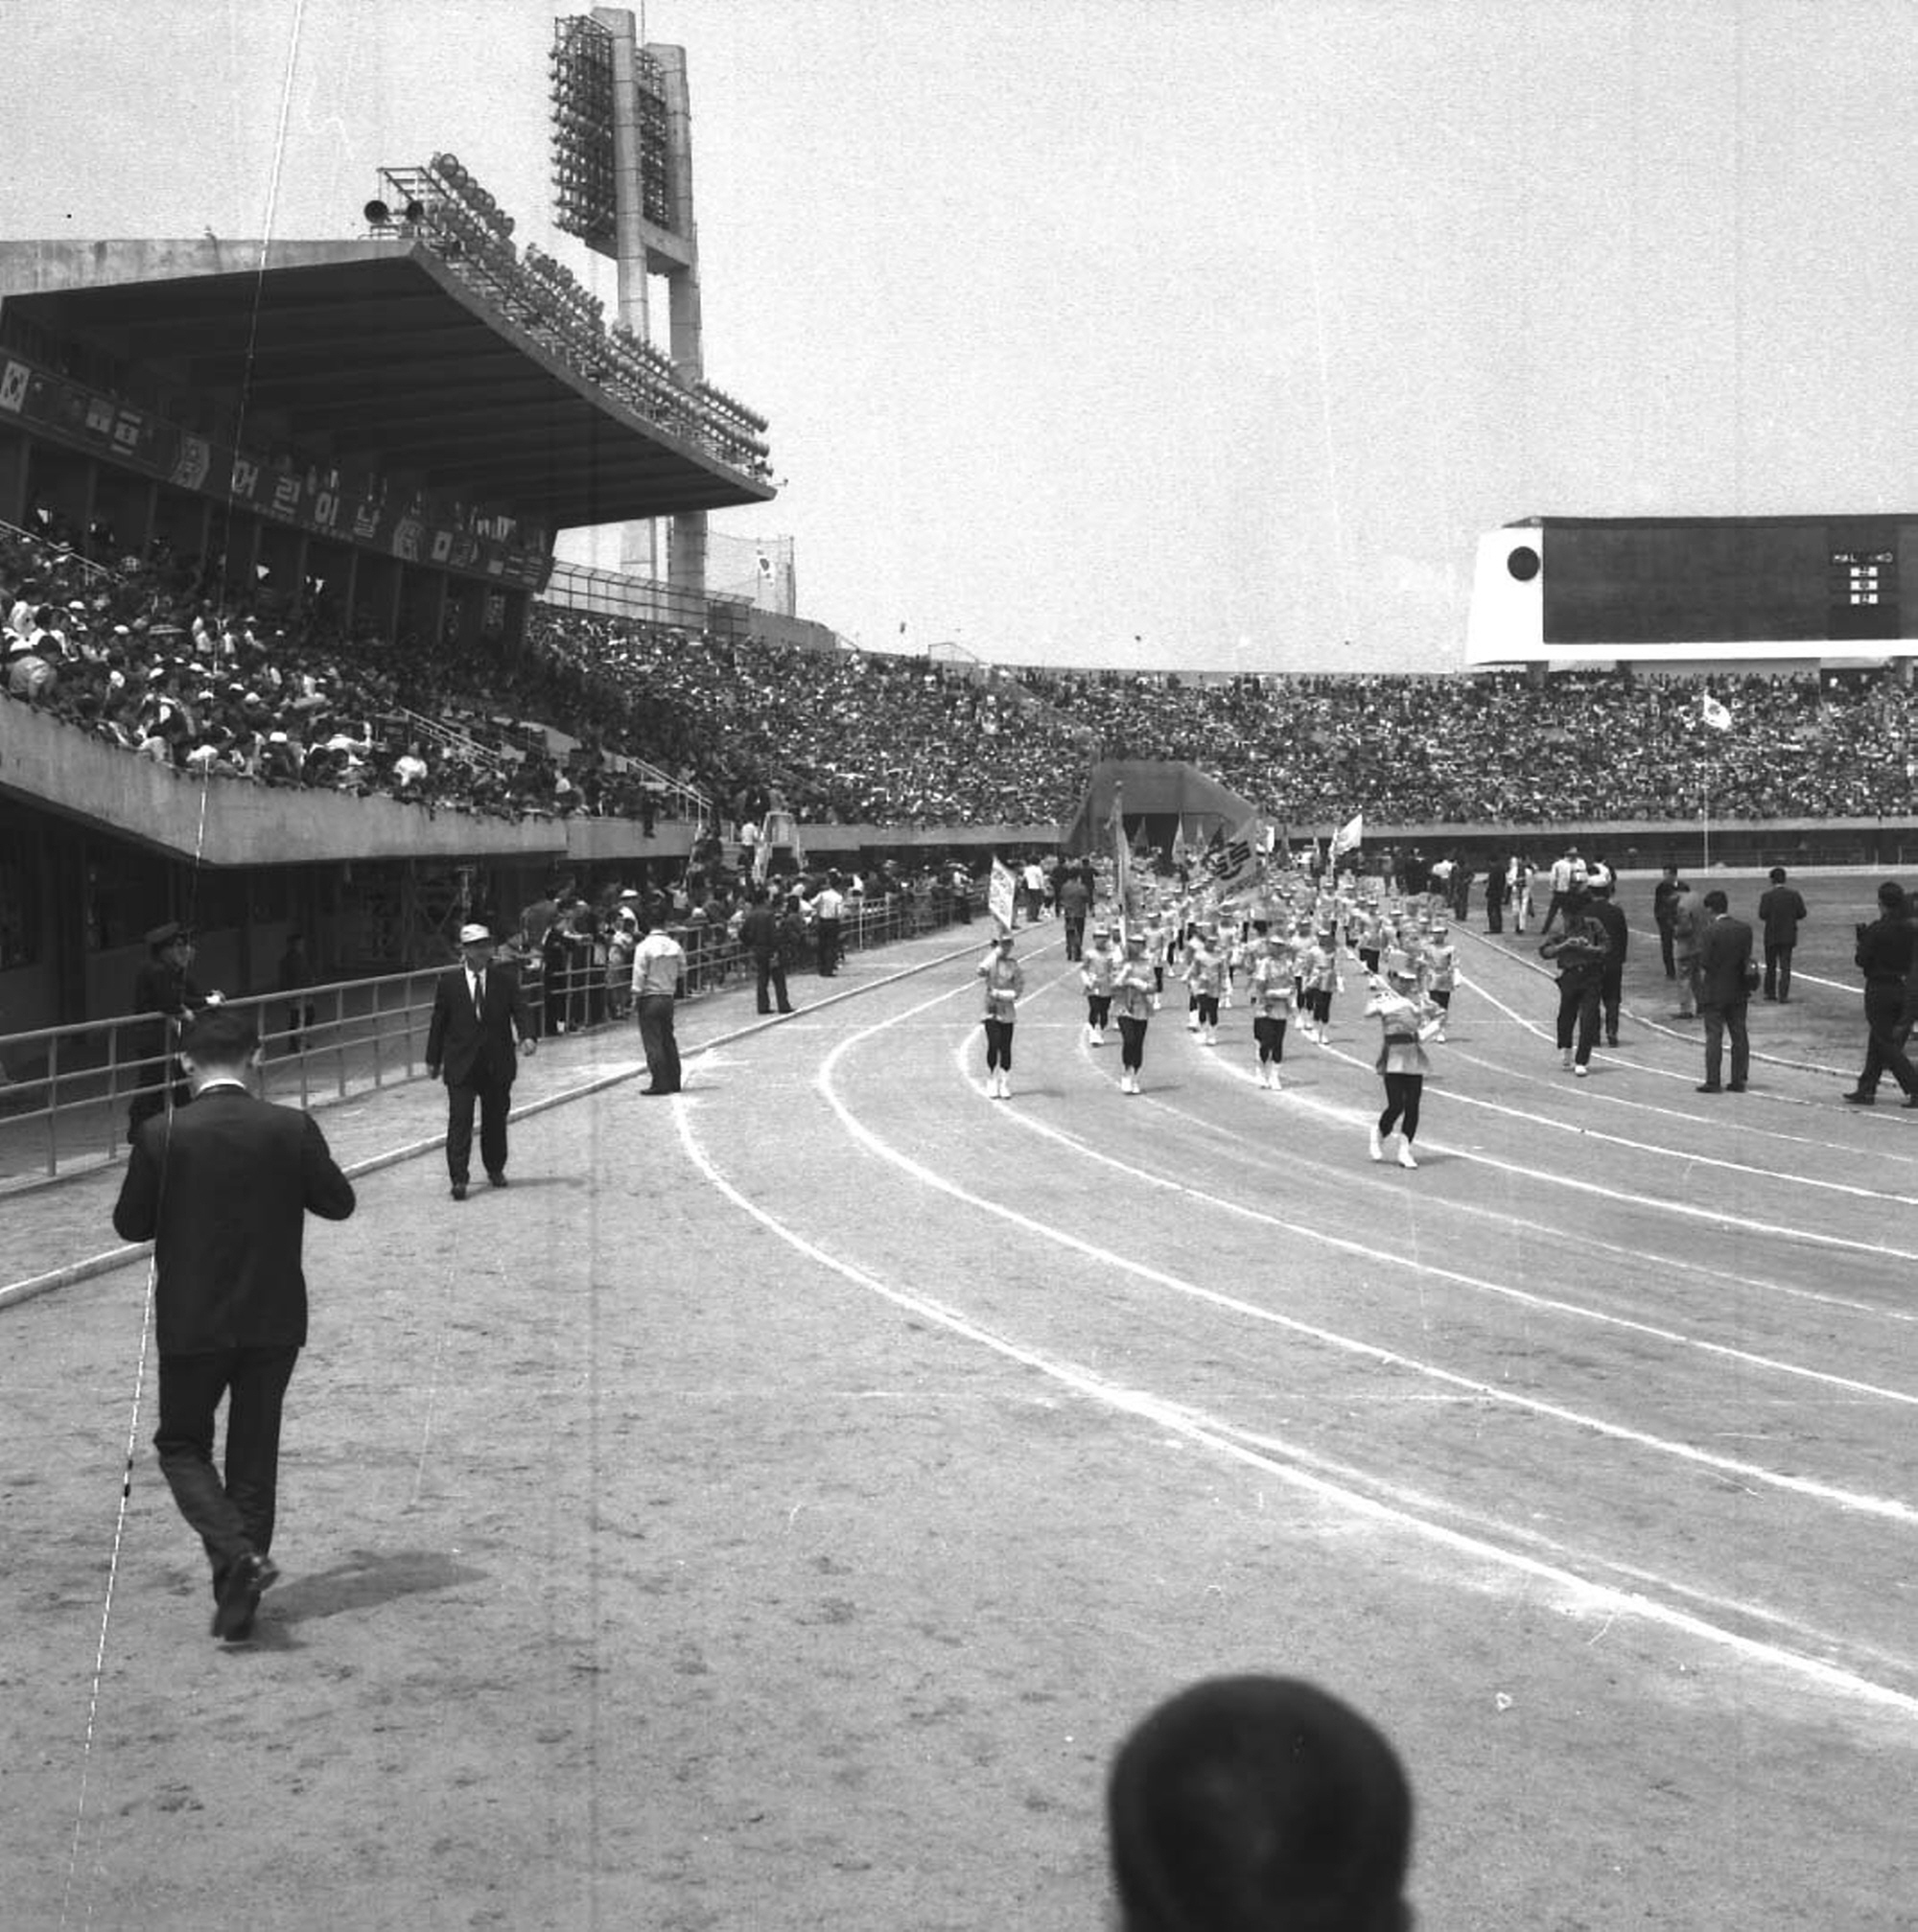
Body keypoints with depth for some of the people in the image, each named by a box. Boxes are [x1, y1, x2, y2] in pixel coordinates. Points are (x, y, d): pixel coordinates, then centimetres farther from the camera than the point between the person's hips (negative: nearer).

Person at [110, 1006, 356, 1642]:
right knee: (254, 1456, 13)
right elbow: (339, 1202, 1)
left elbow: (131, 1224, -3)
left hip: (192, 1321, -2)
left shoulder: (162, 1137, -12)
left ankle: (239, 1556, -9)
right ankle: (238, 1600, 19)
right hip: (274, 1321, 2)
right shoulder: (293, 1129, -9)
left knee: (181, 1444, 15)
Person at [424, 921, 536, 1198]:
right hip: (461, 1063, -2)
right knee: (460, 1121, -7)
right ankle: (458, 1180, -7)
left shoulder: (504, 975, 1)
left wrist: (526, 1036, -25)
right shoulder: (448, 980, -1)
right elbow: (439, 1021, 5)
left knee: (496, 1118, 13)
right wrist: (433, 1060, 6)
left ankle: (495, 1169, 31)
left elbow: (519, 1009, -5)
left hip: (498, 1062, 2)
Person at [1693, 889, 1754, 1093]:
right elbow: (1748, 961, 7)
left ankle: (1713, 1082, -2)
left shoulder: (1709, 932, -14)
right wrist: (1748, 989, 15)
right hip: (1738, 992, 5)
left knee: (1714, 1037, -1)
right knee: (1739, 1036, 9)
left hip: (1715, 993, -5)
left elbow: (1704, 968, -13)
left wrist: (1701, 999, -6)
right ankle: (1738, 1081, 13)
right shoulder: (1745, 929, 2)